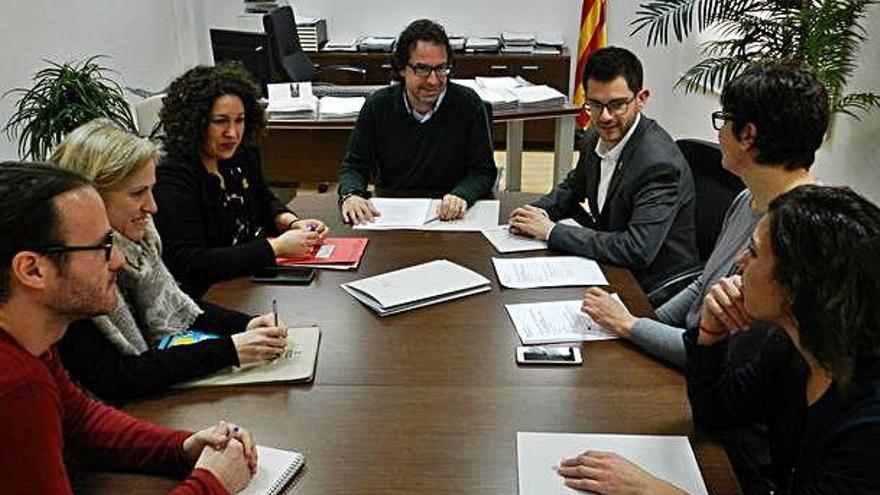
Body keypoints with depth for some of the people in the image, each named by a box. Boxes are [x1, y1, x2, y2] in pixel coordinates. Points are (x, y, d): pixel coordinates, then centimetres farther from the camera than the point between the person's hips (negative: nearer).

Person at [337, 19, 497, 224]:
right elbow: (354, 165, 6)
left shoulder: (468, 104, -1)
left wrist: (462, 196, -23)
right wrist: (350, 195, -18)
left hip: (449, 216, 1)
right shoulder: (378, 105, 2)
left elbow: (483, 171, 0)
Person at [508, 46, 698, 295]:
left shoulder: (659, 163, -25)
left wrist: (551, 231, -25)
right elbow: (572, 188, 19)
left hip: (651, 290, -7)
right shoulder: (596, 139, 0)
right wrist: (540, 212, -4)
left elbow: (637, 250, -31)